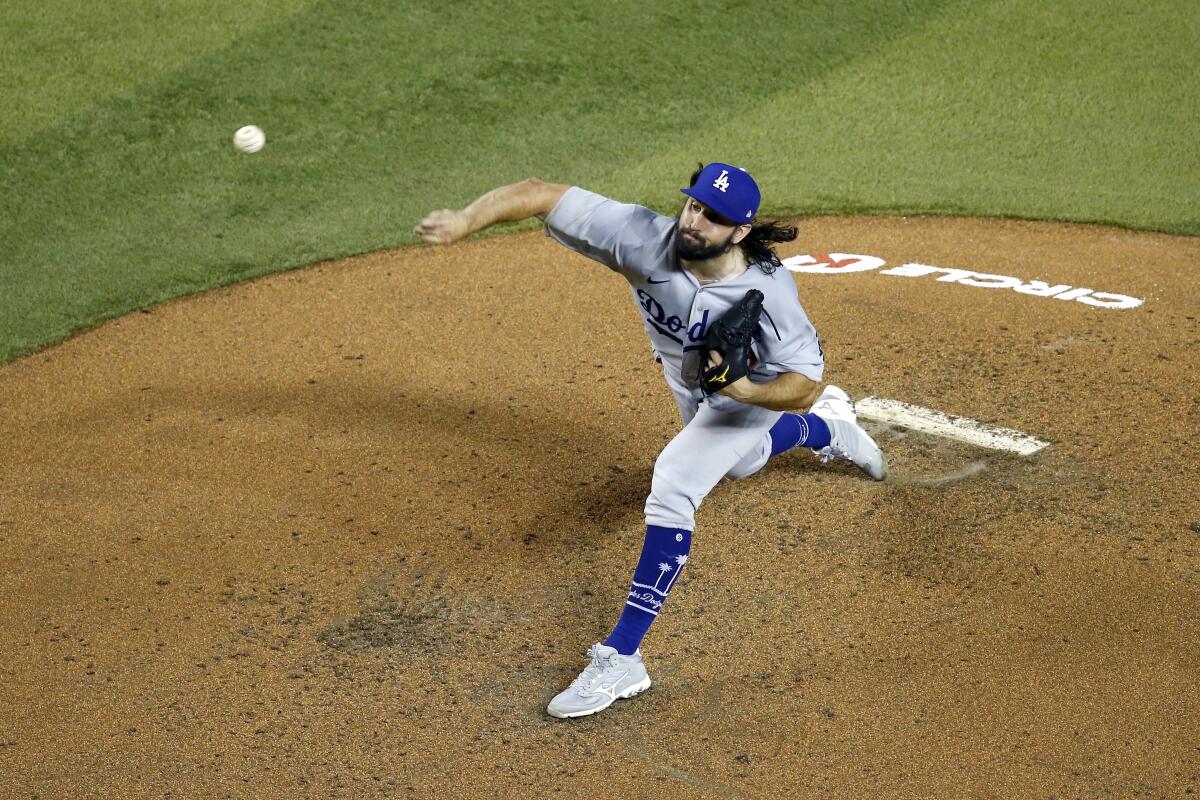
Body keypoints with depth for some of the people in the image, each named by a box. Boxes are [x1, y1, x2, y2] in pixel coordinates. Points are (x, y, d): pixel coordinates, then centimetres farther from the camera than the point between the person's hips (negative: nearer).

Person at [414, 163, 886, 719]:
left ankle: (621, 658, -25)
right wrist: (467, 220, -49)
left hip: (753, 396, -6)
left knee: (673, 484, -28)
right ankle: (828, 426, 67)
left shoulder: (767, 291, -40)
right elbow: (542, 195, -36)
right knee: (738, 462, 35)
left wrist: (745, 389, -50)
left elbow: (803, 385, -32)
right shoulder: (644, 239, -35)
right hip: (691, 389, 6)